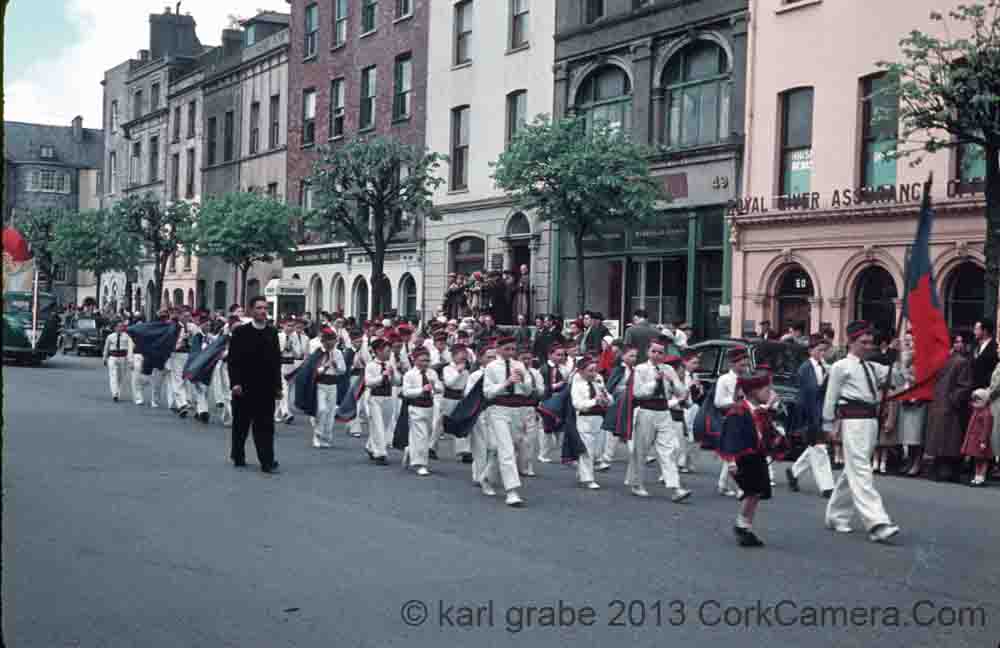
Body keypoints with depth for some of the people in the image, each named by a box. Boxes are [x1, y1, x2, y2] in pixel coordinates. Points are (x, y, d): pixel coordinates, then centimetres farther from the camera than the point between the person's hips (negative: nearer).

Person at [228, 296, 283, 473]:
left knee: (265, 425, -4)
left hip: (266, 387, 2)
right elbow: (233, 359, -5)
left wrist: (278, 385, 5)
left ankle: (267, 461, -6)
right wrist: (235, 382, -14)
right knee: (241, 424, 11)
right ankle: (238, 457, 27)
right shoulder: (241, 332, -2)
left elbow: (277, 361, 9)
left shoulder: (272, 333, 7)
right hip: (244, 387, -2)